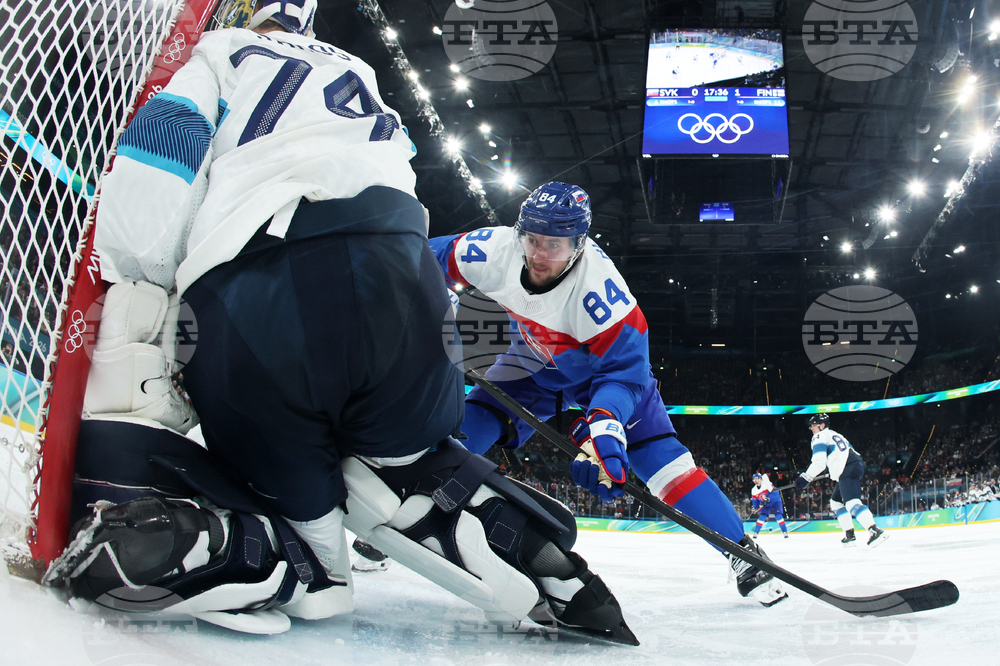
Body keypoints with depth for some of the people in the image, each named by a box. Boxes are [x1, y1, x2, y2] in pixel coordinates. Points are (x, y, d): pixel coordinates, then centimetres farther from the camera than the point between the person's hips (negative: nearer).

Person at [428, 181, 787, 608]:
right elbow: (431, 260, -9)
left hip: (608, 362, -3)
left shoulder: (598, 285, -39)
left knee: (661, 458, -15)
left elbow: (624, 369, -38)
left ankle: (742, 552, -7)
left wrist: (602, 427, -52)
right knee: (466, 425, -13)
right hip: (534, 364, 4)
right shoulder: (494, 252, -27)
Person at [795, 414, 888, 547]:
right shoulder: (834, 434, 30)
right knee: (836, 501, 19)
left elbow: (819, 462, -10)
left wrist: (805, 478, -7)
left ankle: (875, 530, -38)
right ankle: (850, 535, 14)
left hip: (848, 470, -10)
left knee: (852, 503, -22)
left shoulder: (820, 437, 2)